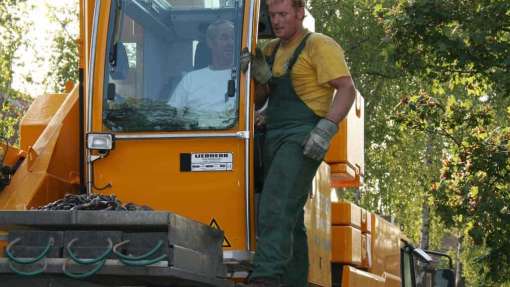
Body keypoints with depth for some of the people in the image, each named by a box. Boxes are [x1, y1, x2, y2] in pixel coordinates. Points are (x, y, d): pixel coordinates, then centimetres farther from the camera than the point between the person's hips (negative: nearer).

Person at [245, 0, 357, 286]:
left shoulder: (319, 45, -2)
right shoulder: (272, 50, 21)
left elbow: (347, 89, -11)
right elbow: (257, 101, 21)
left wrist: (326, 129, -22)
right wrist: (261, 78, 0)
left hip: (302, 139, -9)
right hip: (275, 139, 9)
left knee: (276, 208, -24)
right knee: (291, 219, 10)